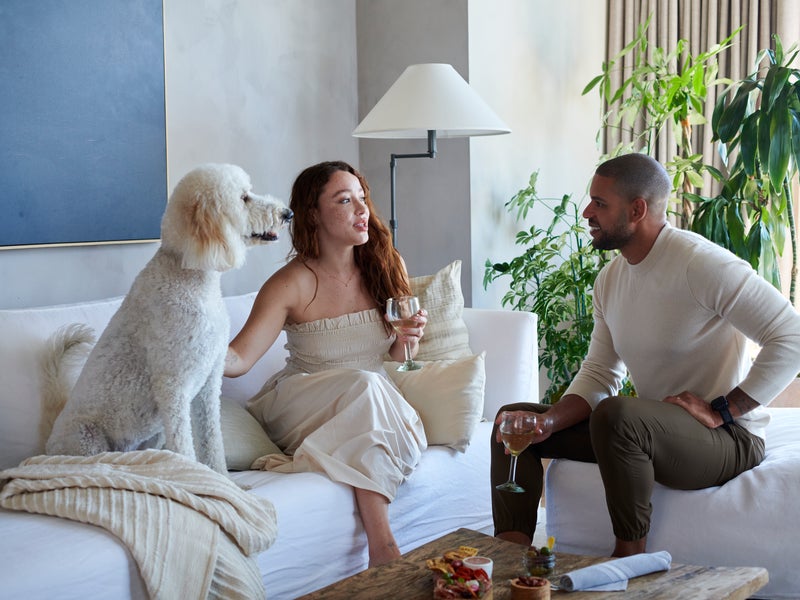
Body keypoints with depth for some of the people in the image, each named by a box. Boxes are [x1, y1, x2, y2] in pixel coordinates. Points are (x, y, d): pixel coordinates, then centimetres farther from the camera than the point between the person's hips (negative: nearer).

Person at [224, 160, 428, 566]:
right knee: (366, 385, -34)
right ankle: (382, 547, -41)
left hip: (378, 409, 3)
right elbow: (239, 358, -21)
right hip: (300, 406, -3)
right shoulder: (293, 283, -12)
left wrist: (409, 339, -11)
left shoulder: (387, 266, 1)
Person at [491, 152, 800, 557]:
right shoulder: (609, 280, 8)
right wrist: (550, 422, -11)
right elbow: (598, 373, 8)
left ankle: (630, 554, -19)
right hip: (652, 429, 9)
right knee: (514, 419, 3)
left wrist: (721, 411, -22)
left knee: (615, 415, -38)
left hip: (728, 440, -9)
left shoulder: (700, 263, -19)